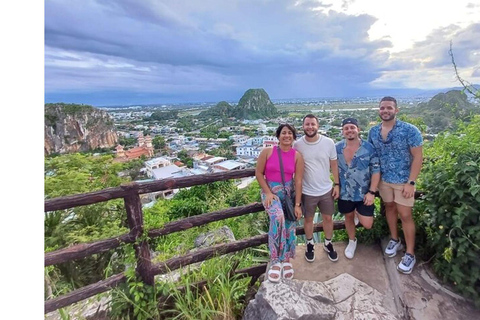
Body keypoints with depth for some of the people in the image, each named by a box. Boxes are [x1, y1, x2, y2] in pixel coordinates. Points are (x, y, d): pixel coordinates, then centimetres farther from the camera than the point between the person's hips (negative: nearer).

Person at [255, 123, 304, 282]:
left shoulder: (297, 156, -3)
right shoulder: (267, 151, -6)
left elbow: (298, 181, -5)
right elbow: (258, 173, -3)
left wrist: (297, 204, -7)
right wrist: (268, 192, -11)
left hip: (289, 192, 3)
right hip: (270, 191, -2)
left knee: (289, 226, 5)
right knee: (278, 218, -30)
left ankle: (286, 260, 30)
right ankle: (275, 261, -16)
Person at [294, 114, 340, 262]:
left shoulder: (329, 142, -9)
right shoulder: (297, 145, -11)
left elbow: (334, 164, 1)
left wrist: (336, 184, 0)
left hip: (326, 189, 1)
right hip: (307, 191, -1)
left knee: (328, 218, 18)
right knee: (309, 219, 17)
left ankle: (328, 243, 42)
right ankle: (310, 244, 40)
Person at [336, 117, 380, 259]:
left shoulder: (369, 148, -12)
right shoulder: (337, 148, -6)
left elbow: (376, 171, -10)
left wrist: (371, 192, -14)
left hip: (364, 193, -1)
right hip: (345, 193, 2)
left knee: (367, 224, -1)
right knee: (348, 217, 17)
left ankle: (359, 213, 35)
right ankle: (352, 241, 43)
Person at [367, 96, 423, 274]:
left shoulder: (409, 130, -14)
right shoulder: (373, 132, -1)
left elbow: (418, 157, -14)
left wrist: (411, 182, -18)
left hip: (403, 180, -4)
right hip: (383, 179, 4)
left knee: (405, 215, 2)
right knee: (389, 208, 17)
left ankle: (410, 254, 18)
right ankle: (395, 240, 38)